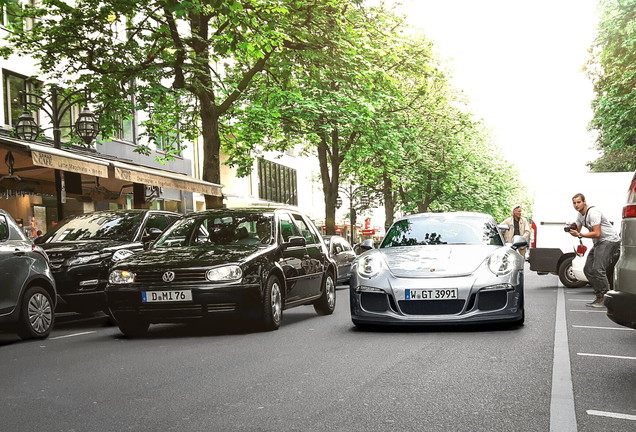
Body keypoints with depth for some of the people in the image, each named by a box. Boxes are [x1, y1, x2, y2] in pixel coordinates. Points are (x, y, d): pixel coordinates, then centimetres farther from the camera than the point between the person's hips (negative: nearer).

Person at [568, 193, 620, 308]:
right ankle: (599, 296, 13)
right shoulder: (580, 214, 10)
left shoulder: (593, 213, -20)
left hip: (610, 240, -10)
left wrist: (579, 235, -26)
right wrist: (572, 230, -7)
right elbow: (578, 229, 16)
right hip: (598, 242, 10)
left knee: (598, 269, -20)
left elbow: (597, 234, -25)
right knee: (588, 269, 7)